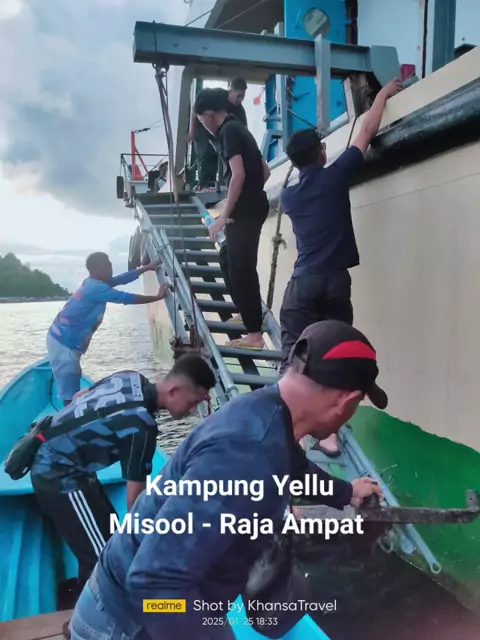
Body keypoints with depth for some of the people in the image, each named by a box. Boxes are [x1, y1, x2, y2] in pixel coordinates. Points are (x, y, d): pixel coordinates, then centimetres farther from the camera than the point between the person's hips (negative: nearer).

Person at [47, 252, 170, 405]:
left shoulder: (94, 283, 9)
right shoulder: (96, 288, -21)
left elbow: (124, 278, 16)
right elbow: (127, 298, -20)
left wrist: (148, 267, 21)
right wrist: (157, 296, -13)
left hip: (64, 340, 10)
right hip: (63, 343, -10)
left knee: (72, 387, 18)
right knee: (70, 393, -8)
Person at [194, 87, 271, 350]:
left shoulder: (228, 131, -10)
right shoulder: (239, 129, 19)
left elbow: (238, 175, -21)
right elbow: (264, 170, 23)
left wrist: (224, 216, -21)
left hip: (245, 209, -10)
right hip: (253, 204, 10)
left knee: (241, 268, -9)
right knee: (228, 259, 20)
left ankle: (255, 334, -7)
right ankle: (248, 313, 29)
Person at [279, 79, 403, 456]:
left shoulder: (289, 196, 8)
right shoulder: (335, 177, 0)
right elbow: (367, 133, 11)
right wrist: (383, 95, 26)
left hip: (302, 284, 2)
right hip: (336, 281, -1)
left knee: (293, 359, 5)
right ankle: (329, 434, 8)